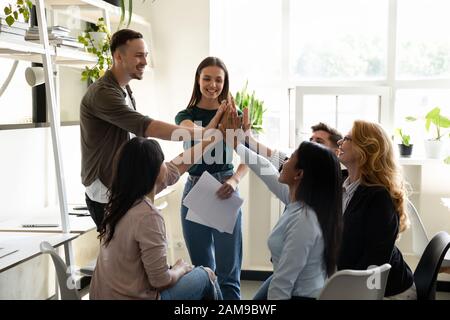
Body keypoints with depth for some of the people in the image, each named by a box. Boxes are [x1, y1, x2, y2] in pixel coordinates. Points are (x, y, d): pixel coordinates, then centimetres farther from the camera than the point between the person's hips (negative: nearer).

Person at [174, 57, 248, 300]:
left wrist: (235, 180, -23)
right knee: (202, 269, 12)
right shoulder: (185, 115, 6)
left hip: (224, 191, -2)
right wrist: (218, 114, -16)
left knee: (228, 271, -3)